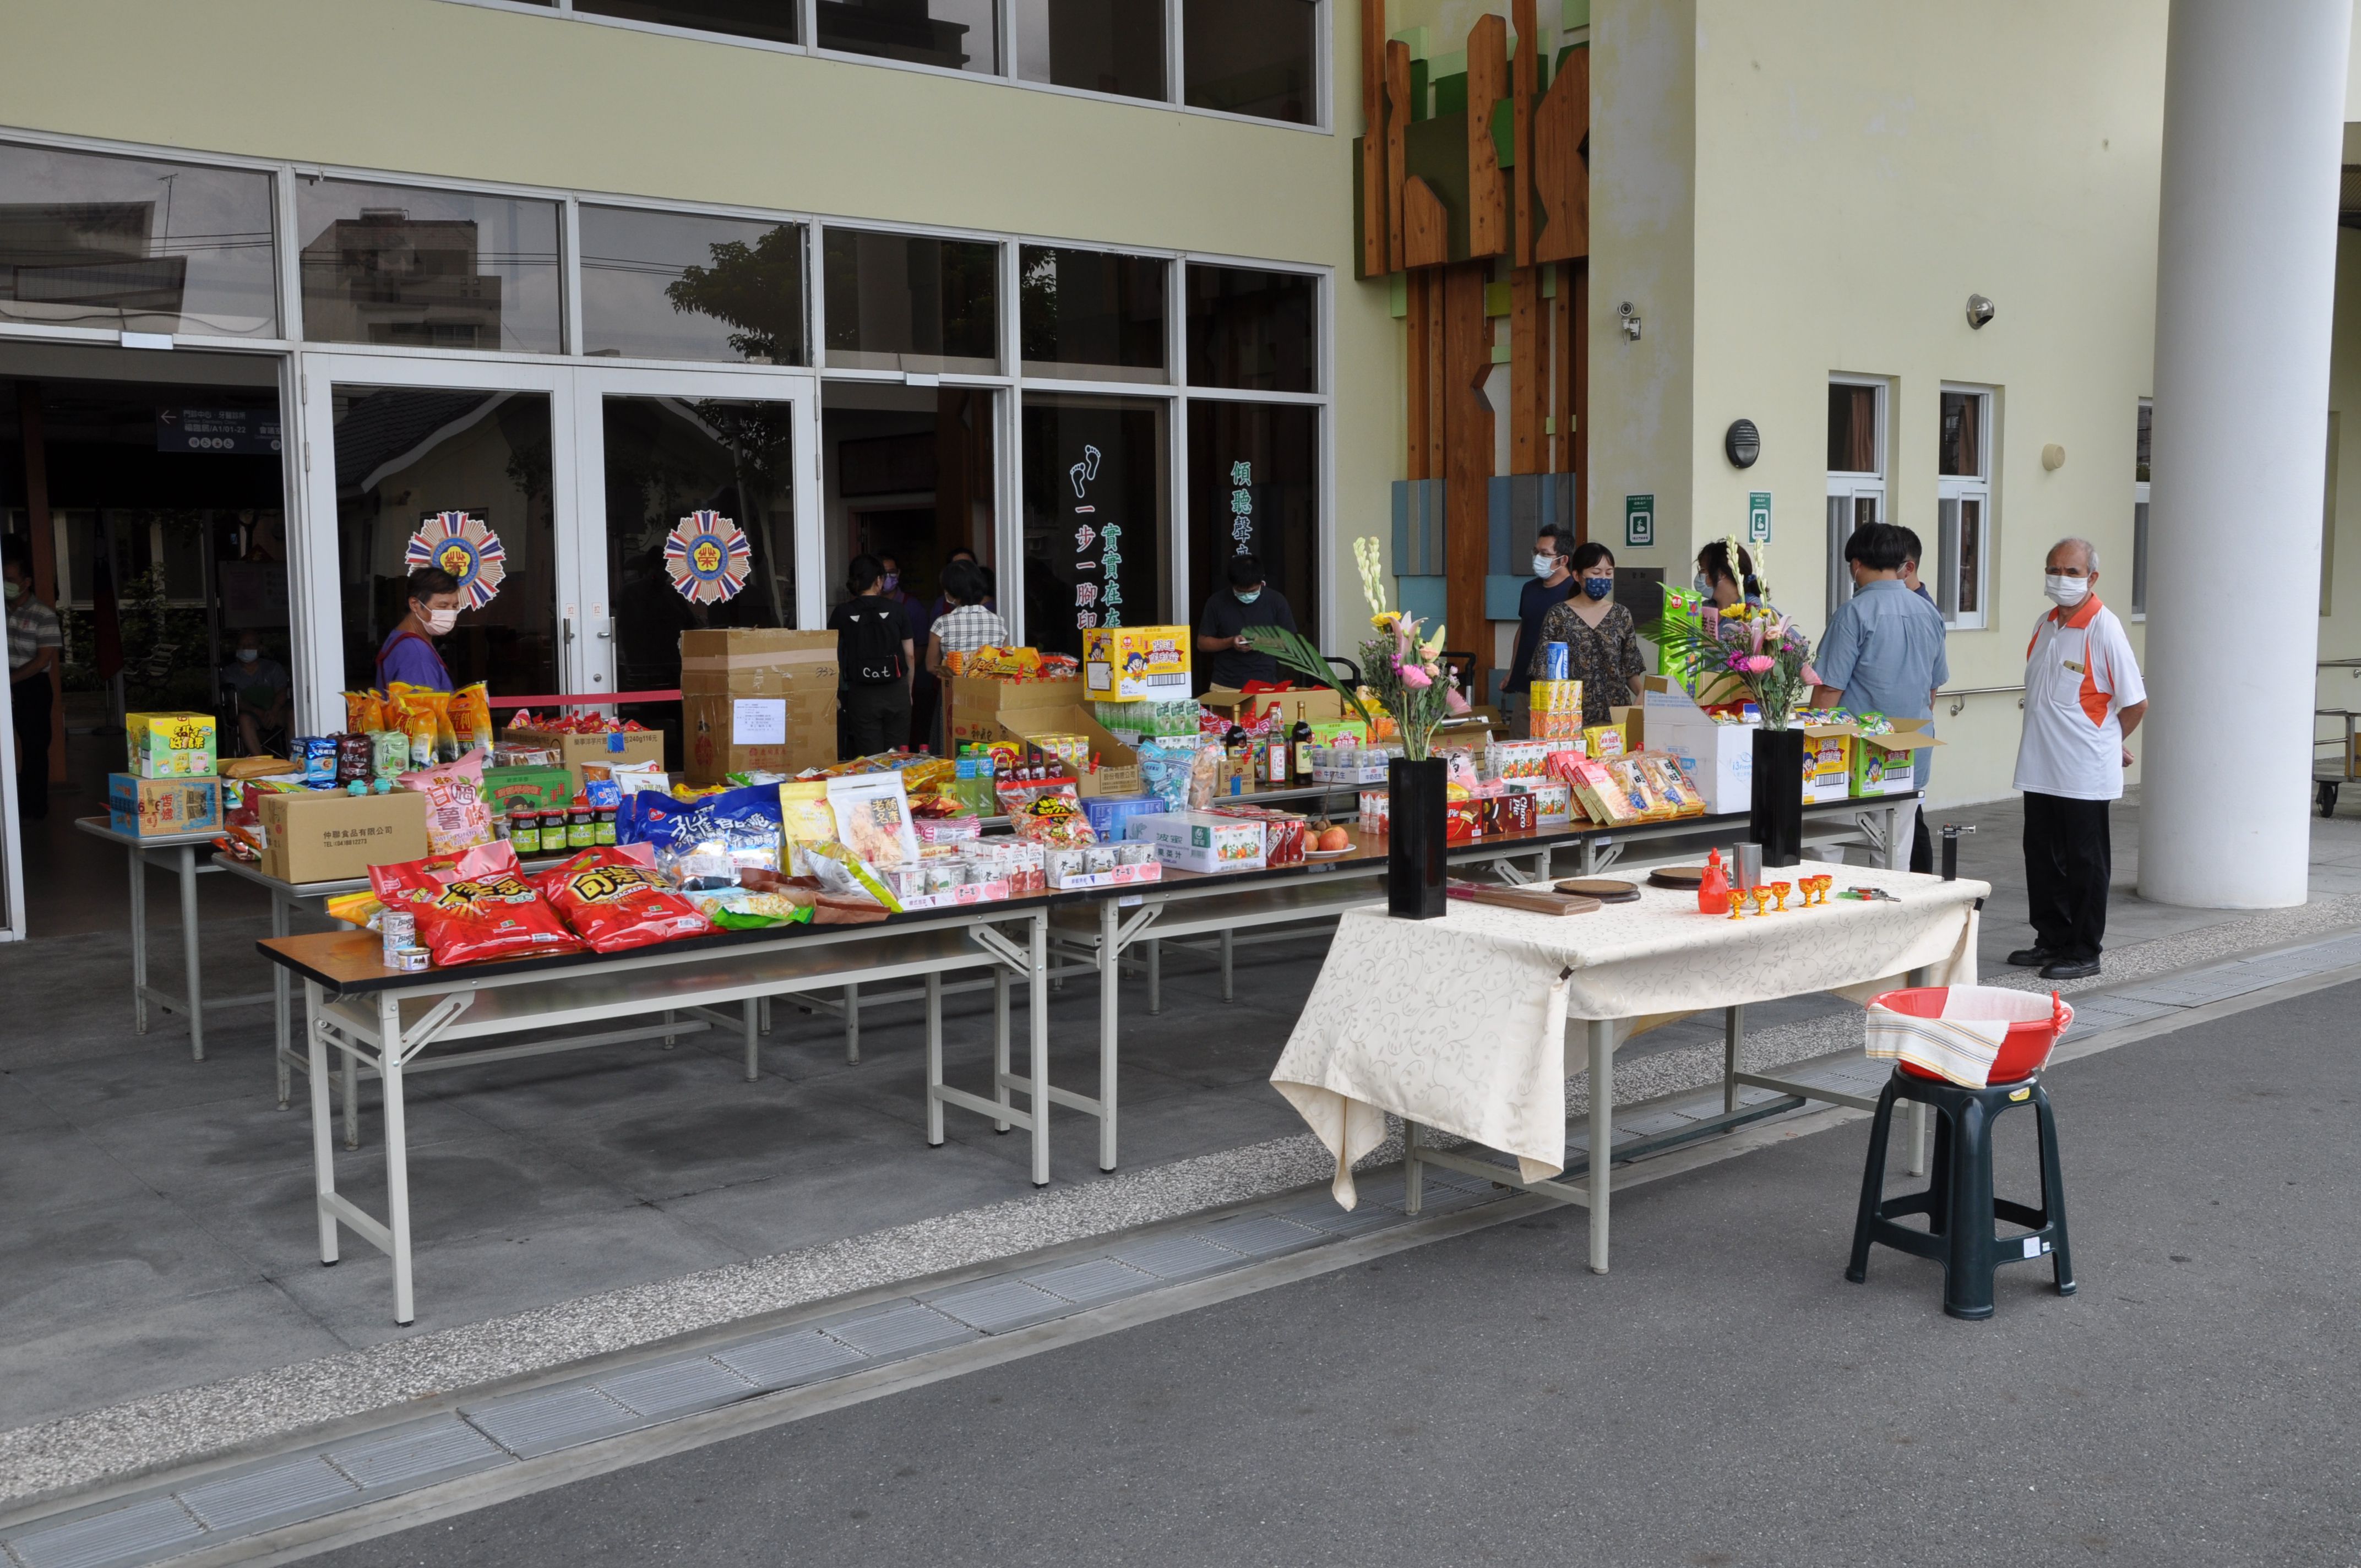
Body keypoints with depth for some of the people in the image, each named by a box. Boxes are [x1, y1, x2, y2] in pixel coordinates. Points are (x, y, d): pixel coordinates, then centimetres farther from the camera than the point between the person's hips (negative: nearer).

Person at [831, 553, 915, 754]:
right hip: (896, 692, 1)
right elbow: (910, 655, 4)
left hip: (862, 694, -1)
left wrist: (836, 692, 12)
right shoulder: (895, 610, 2)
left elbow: (833, 657, 0)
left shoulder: (842, 614, 0)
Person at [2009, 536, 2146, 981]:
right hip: (2039, 769, 7)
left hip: (2084, 773, -7)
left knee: (2085, 863, 3)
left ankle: (2084, 952, 12)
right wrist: (2047, 743, 15)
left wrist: (2106, 744, 2)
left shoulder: (2104, 629, -13)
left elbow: (2135, 703, -11)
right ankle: (2052, 941, 26)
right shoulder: (2044, 626, 9)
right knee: (2042, 857, 14)